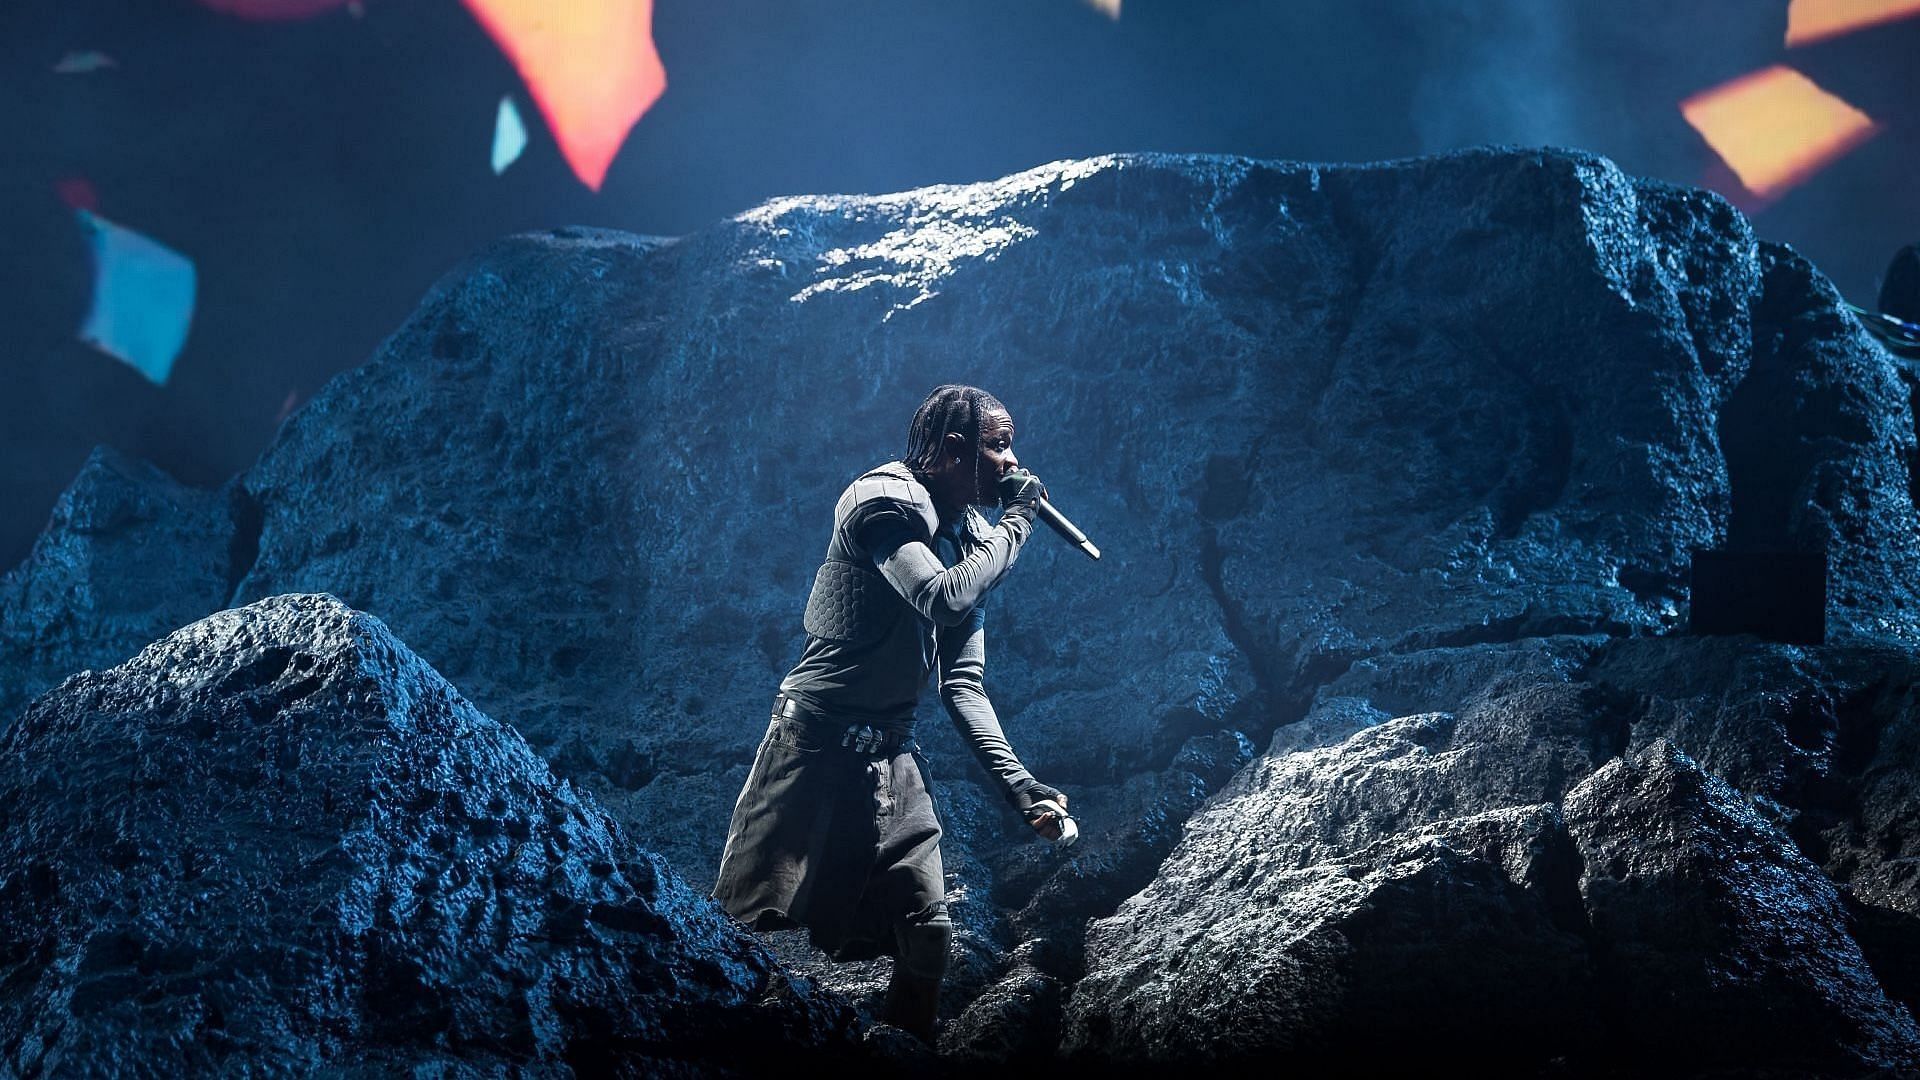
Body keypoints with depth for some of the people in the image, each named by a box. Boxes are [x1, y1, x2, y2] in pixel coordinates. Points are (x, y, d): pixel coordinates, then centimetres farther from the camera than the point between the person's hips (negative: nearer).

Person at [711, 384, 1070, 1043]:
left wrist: (1015, 780, -1)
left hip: (893, 753, 7)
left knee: (928, 935, 4)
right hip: (817, 739, -7)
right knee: (747, 917, -5)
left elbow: (962, 683, 10)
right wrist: (1015, 524, -16)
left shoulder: (974, 539, 10)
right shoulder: (886, 502, -13)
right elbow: (945, 600, -30)